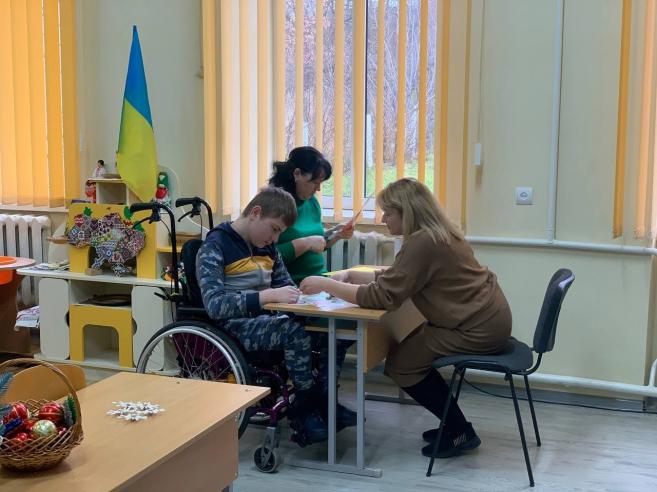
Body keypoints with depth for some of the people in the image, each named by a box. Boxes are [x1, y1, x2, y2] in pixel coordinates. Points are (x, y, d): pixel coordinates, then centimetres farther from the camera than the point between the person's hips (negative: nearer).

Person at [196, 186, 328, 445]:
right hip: (232, 327, -7)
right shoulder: (215, 247, -11)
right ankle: (304, 410, -14)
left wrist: (301, 293, -4)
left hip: (263, 320, 7)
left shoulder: (267, 247, 12)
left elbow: (285, 284, 22)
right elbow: (214, 304, -23)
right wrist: (268, 296, -32)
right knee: (296, 332, -30)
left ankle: (324, 402, -3)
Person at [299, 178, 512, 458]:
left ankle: (460, 433, 9)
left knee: (400, 364, -1)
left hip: (478, 329, -10)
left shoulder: (423, 244, -22)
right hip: (486, 317, 10)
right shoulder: (436, 234, 9)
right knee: (412, 351, 15)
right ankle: (454, 425, 22)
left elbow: (383, 296, -23)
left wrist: (326, 285, -17)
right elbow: (392, 278, 15)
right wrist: (350, 276, 4)